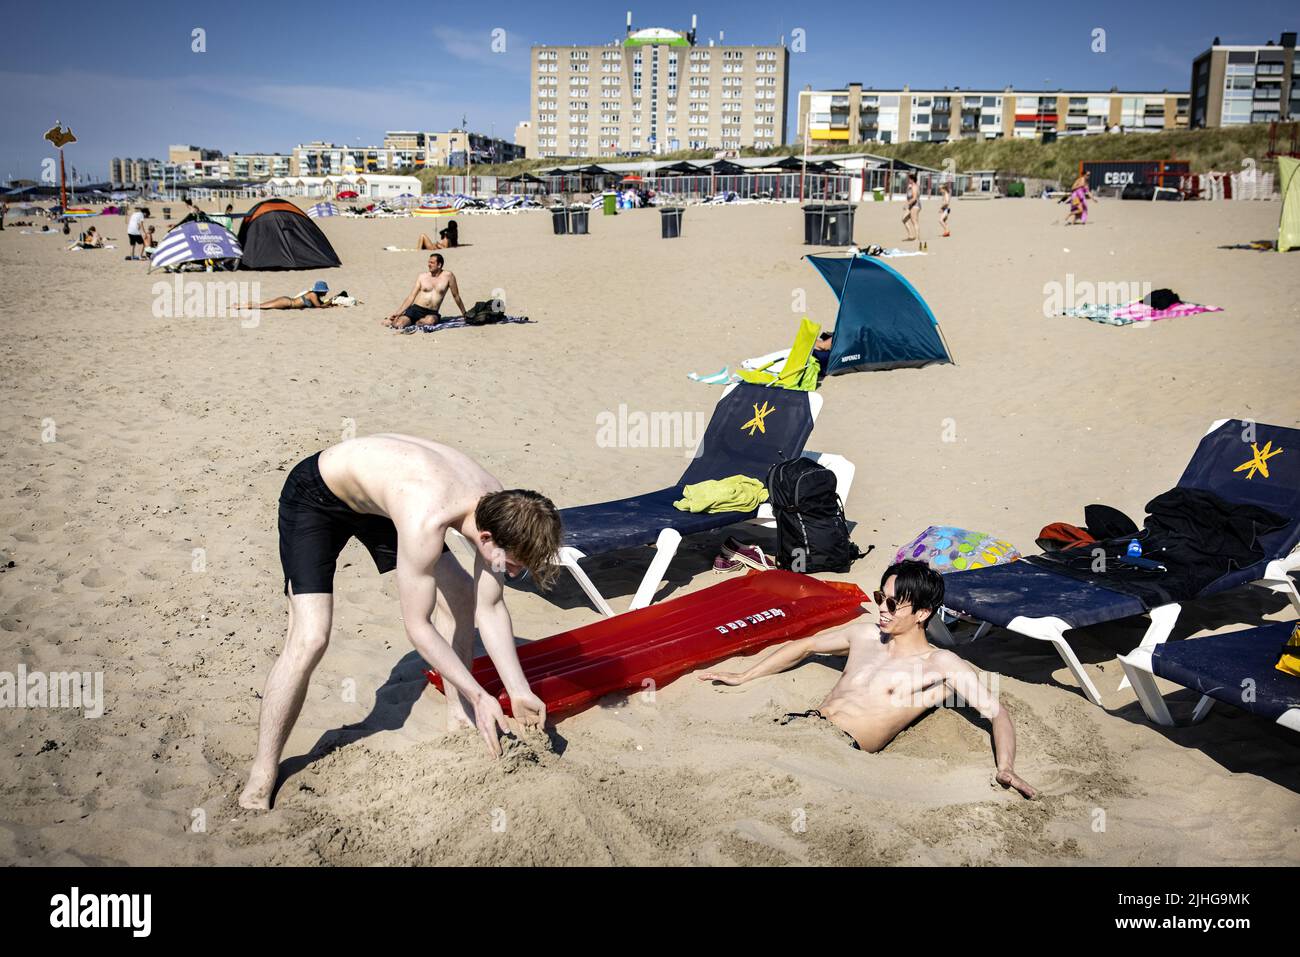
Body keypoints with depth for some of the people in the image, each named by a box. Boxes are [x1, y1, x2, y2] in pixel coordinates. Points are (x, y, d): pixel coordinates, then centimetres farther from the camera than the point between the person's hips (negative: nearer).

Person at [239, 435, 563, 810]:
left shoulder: (499, 510, -19)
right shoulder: (426, 522, -42)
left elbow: (490, 609, -7)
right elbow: (416, 626, -30)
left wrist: (520, 692, -10)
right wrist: (479, 695, -23)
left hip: (377, 495, 8)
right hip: (314, 497, -7)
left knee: (461, 593, 1)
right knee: (309, 639, -18)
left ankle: (459, 719, 19)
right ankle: (260, 780, -3)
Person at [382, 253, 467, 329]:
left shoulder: (448, 275, 2)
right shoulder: (422, 276, 9)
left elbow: (456, 296, 10)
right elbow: (411, 297, 8)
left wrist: (464, 314, 16)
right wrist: (397, 313, 0)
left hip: (432, 313, -1)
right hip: (416, 309, 1)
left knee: (430, 321, -39)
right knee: (398, 324, -25)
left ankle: (416, 322, -7)